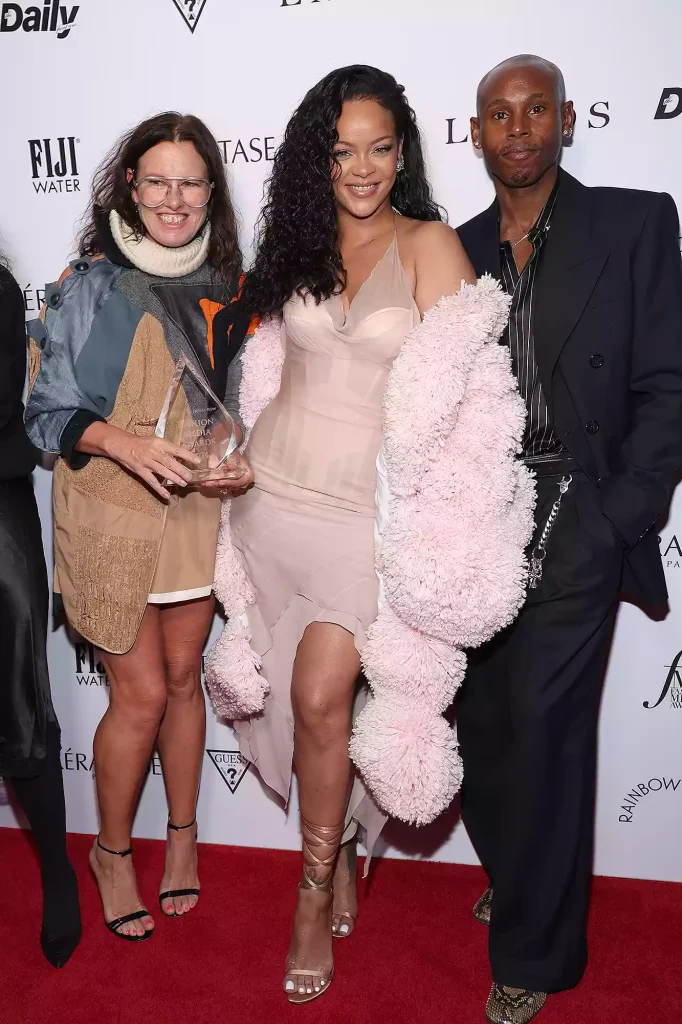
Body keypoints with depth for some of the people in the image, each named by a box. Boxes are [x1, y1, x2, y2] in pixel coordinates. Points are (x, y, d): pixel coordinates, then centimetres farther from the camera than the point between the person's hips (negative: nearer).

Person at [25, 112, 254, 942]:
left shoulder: (225, 291, 5)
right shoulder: (89, 285, -7)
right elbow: (48, 411, -6)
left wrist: (240, 462, -7)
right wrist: (125, 444, -24)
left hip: (196, 509, 4)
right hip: (110, 511, -3)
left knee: (182, 677, 14)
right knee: (141, 692, 1)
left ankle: (182, 833, 35)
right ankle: (112, 850, 27)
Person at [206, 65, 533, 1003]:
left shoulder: (429, 244, -4)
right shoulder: (299, 246, 10)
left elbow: (455, 390, -10)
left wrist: (442, 522, -13)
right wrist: (238, 458, 10)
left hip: (370, 508, -4)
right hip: (277, 493, 5)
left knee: (320, 700, -8)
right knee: (305, 699, 11)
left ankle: (316, 895, 15)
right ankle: (338, 853, 34)